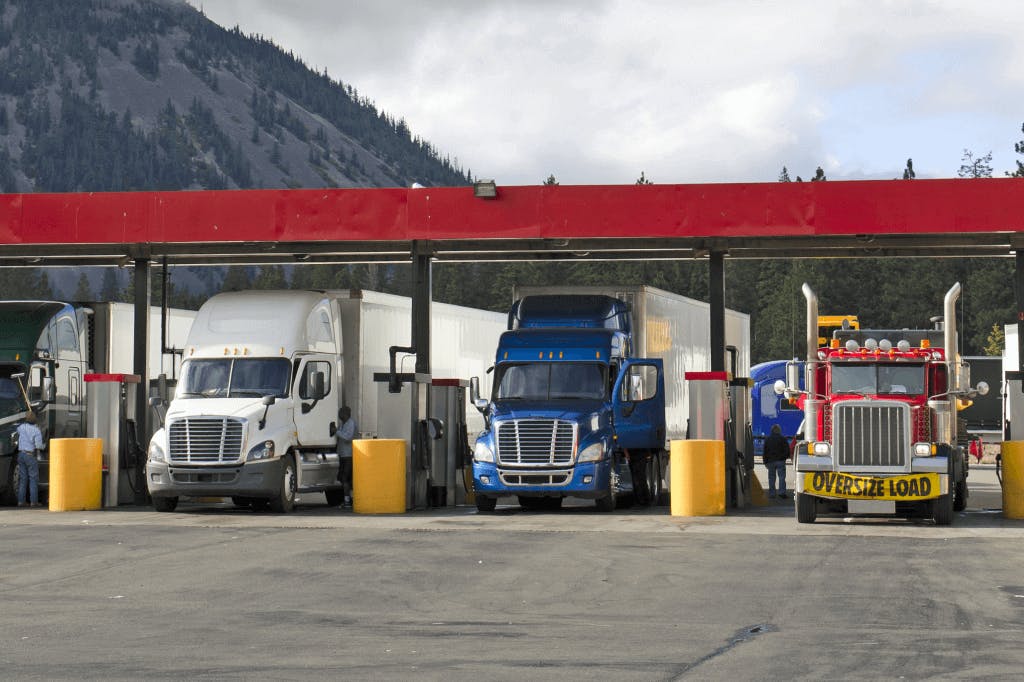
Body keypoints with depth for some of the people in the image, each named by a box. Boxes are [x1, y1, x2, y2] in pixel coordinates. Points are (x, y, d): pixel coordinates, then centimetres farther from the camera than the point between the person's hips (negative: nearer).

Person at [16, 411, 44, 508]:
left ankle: (21, 501, 9)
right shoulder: (36, 430, -14)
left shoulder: (21, 427, 2)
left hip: (21, 454, 5)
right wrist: (43, 446, 5)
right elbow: (38, 446, -17)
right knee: (33, 479, 1)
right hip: (30, 455, -5)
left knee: (22, 478, 10)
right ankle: (33, 501, -1)